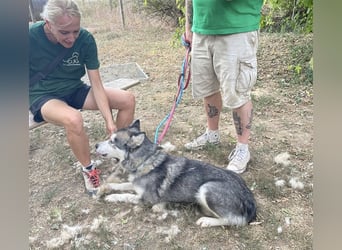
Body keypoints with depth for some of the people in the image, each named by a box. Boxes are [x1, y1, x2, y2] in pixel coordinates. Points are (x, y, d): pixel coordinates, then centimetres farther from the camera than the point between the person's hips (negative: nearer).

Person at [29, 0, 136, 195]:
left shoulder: (85, 39, -17)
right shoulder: (32, 37, -24)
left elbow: (96, 84, -16)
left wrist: (110, 122, -22)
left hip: (75, 90, 4)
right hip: (44, 96, -3)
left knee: (128, 100, -11)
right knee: (73, 119, -39)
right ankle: (89, 169, -10)